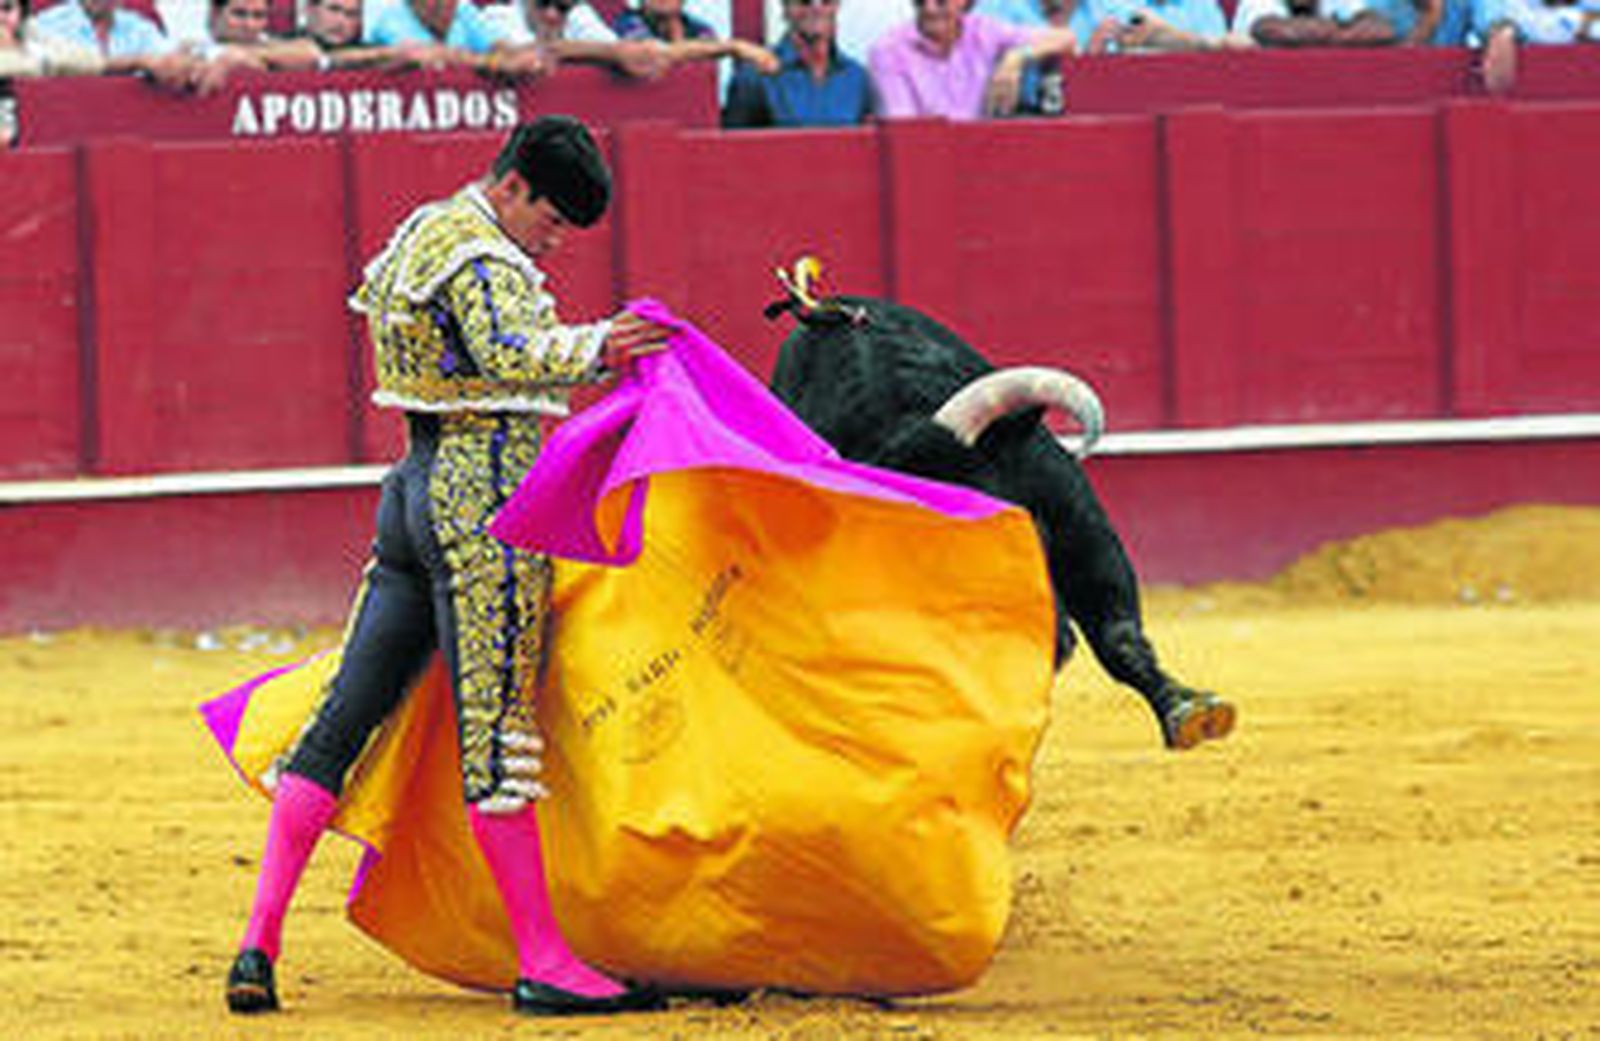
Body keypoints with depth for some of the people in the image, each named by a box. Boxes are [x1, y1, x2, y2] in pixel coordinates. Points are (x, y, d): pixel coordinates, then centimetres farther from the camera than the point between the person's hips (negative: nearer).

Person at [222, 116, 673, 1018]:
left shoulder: (425, 232, 17)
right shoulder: (482, 260, -14)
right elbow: (510, 356, -31)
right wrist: (595, 349, -48)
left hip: (417, 490, 10)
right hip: (488, 495, -10)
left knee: (343, 723, 7)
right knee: (497, 737, -9)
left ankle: (259, 944, 4)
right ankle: (543, 965, -7)